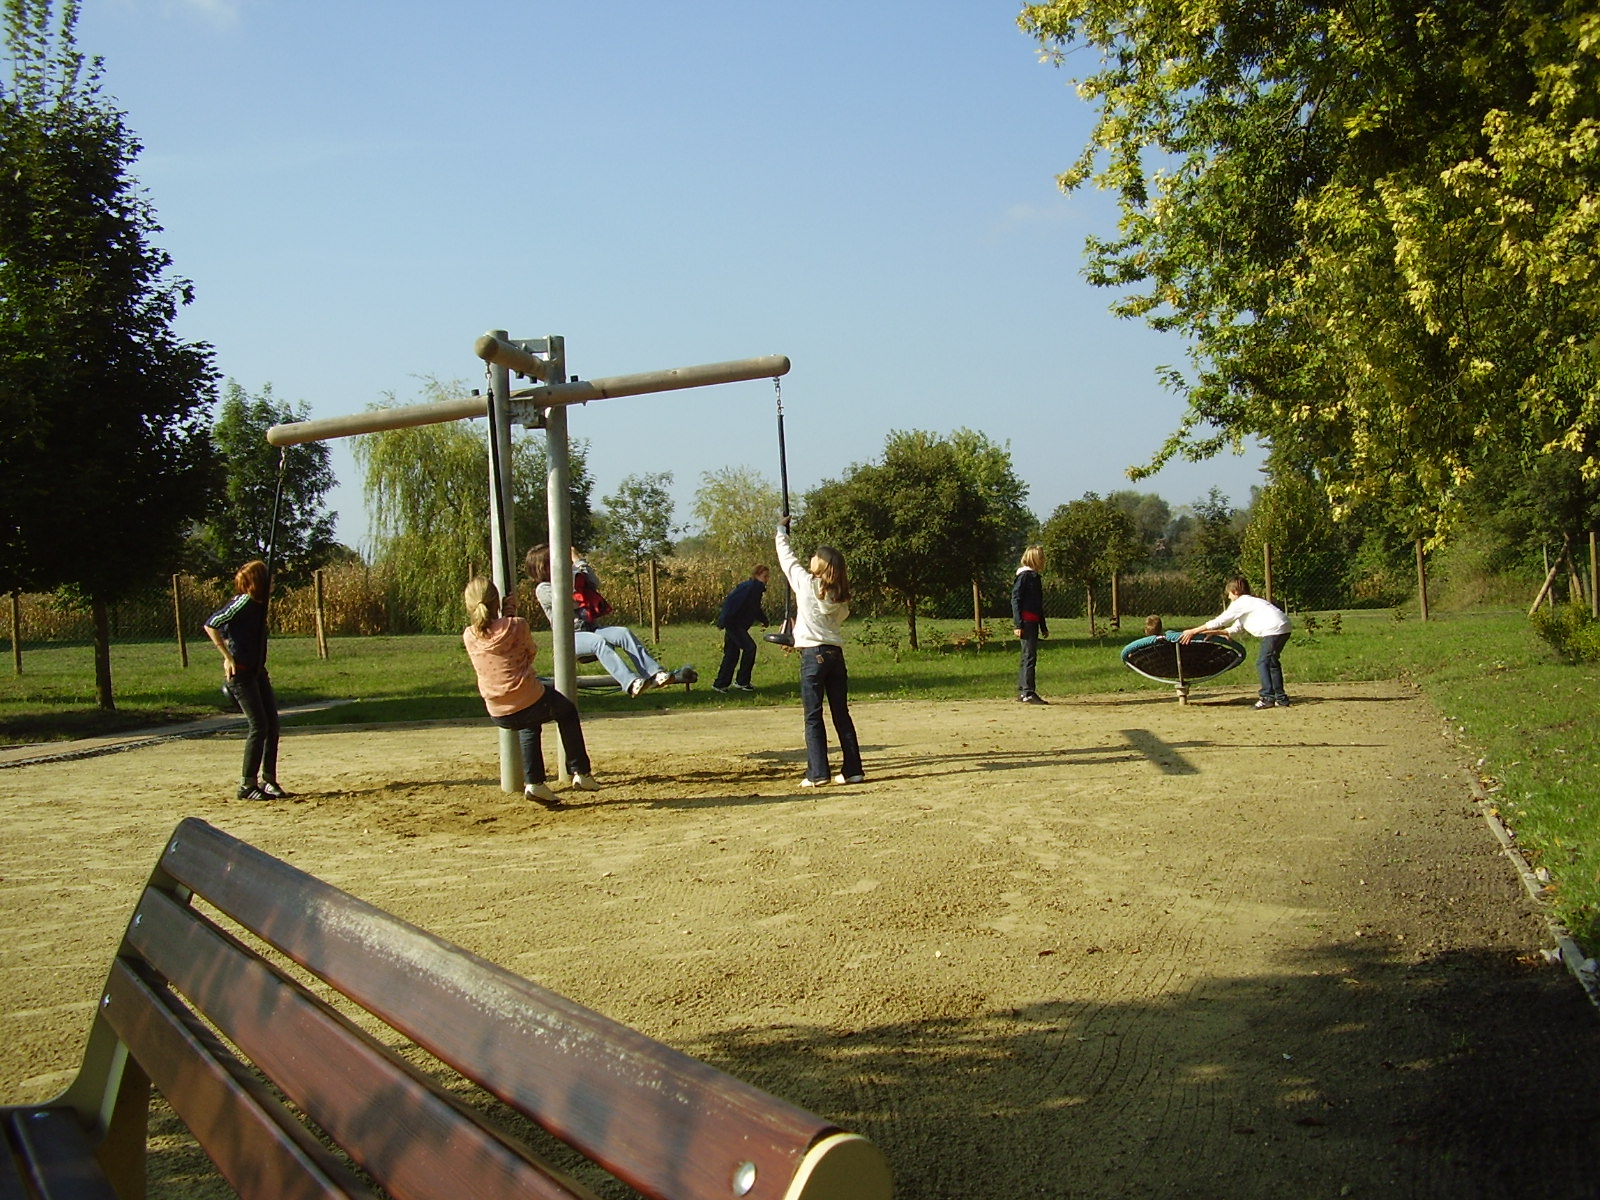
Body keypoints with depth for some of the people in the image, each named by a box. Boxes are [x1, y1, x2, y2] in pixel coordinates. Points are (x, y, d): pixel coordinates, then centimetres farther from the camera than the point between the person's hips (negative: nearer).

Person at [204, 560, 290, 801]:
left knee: (272, 724, 7)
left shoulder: (260, 604, 11)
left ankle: (268, 781, 15)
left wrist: (262, 669, 17)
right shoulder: (243, 602, -15)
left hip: (257, 671, 9)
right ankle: (247, 785, -2)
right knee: (259, 725, -10)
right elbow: (211, 625, -19)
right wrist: (228, 658, -19)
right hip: (240, 672, -9)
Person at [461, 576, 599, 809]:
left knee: (529, 724, 39)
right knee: (567, 711, 30)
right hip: (530, 704, -4)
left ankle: (534, 782, 25)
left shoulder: (469, 636, -1)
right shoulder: (516, 625, -12)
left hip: (499, 715, 4)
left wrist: (505, 616, 15)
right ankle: (581, 772, 26)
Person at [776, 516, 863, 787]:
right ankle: (853, 770, 10)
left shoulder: (807, 583, -3)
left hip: (813, 653, -5)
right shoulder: (841, 596, 11)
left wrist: (781, 530, 26)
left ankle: (817, 774, -6)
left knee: (813, 717, -3)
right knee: (842, 714, 9)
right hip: (836, 653, 5)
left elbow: (786, 557, 9)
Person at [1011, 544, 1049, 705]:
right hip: (1026, 622, -10)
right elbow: (1015, 600, -14)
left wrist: (1043, 627, 25)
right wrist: (1017, 624, -20)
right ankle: (1028, 693, -15)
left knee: (1028, 657, 11)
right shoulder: (1024, 576, -8)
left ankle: (1022, 693, 15)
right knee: (1029, 656, -12)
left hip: (1034, 622, 10)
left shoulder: (1036, 577, 19)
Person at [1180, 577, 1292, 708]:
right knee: (1272, 662, 16)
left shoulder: (1239, 603, -1)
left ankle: (1267, 697, -9)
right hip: (1283, 628, 10)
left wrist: (1192, 631, 1)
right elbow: (1236, 627, 30)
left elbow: (1218, 621, -2)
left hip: (1274, 629, -10)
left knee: (1262, 663, -6)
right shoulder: (1249, 601, 27)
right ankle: (1281, 698, 17)